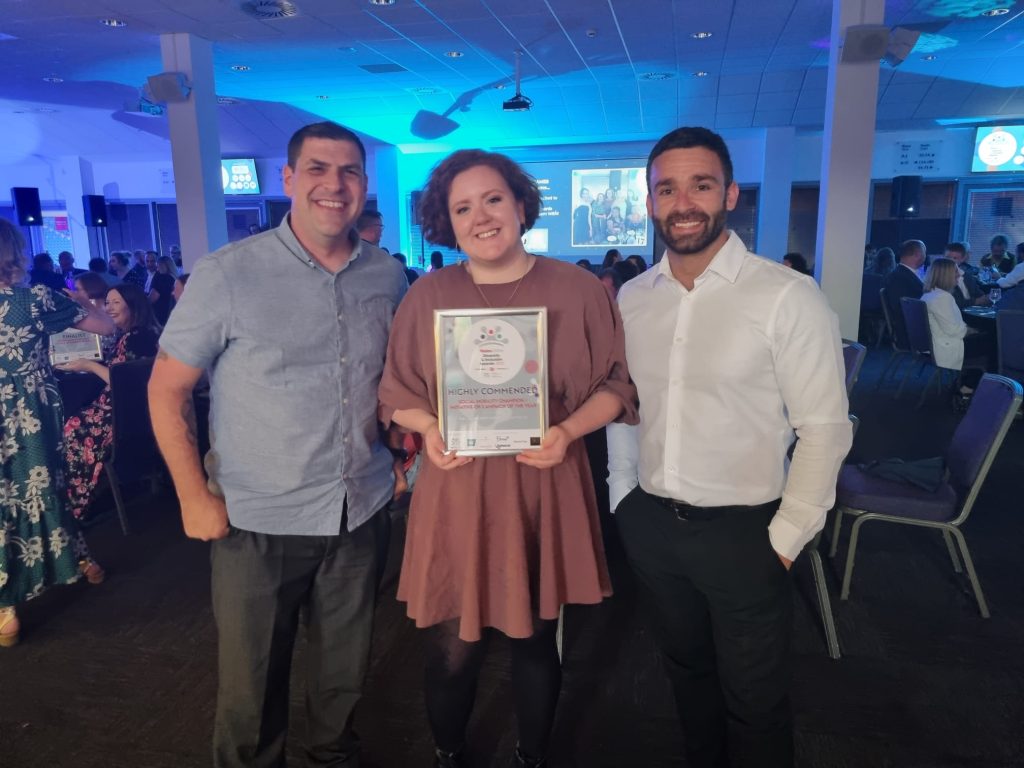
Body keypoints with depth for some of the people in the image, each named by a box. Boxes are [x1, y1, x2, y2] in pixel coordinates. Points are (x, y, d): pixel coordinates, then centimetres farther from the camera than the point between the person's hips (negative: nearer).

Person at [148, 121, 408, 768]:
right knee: (251, 683, 14)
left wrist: (403, 453, 6)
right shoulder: (227, 275, -11)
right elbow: (168, 391, -5)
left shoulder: (389, 276, 0)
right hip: (257, 521, -3)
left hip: (363, 513, 3)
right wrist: (195, 497, -8)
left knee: (346, 667, 20)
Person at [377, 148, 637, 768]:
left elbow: (618, 383, 1)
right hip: (457, 494, 1)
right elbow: (396, 392, 8)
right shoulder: (427, 296, 2)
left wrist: (569, 429, -16)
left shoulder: (578, 289, -2)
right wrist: (429, 429, -12)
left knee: (535, 642, 16)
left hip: (546, 493, 0)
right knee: (452, 653, 8)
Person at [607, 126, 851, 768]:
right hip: (649, 524, 5)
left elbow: (824, 428, -13)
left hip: (742, 531, -4)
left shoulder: (788, 297, -15)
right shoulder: (632, 297, 1)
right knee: (686, 668, 25)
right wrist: (622, 493, 7)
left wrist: (787, 538, -12)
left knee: (755, 703, 15)